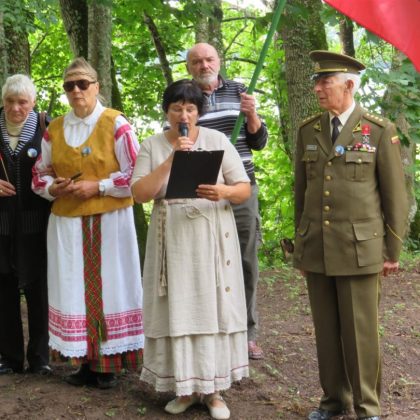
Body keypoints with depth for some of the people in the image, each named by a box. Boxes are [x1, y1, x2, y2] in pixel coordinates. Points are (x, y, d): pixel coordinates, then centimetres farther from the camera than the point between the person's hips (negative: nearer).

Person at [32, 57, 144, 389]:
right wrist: (53, 188, -4)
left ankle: (108, 363, 8)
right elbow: (39, 175, 17)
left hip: (109, 220, -4)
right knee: (75, 288, 5)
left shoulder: (116, 123, -4)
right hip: (67, 221, 4)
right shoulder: (54, 129, 11)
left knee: (108, 286, -2)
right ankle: (86, 361, 15)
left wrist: (98, 186, -14)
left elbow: (137, 174, -7)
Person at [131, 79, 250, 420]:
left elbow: (245, 189, 0)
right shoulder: (152, 146, 4)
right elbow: (140, 193, -7)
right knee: (178, 310, 2)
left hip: (212, 238, -1)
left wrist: (222, 191, -22)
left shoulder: (217, 140, 2)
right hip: (173, 240, 1)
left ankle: (212, 389, 11)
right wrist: (171, 160, -16)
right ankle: (185, 387, 15)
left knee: (212, 308, 1)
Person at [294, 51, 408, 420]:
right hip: (316, 248, 4)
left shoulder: (380, 131, -4)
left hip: (359, 248, -4)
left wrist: (392, 251, -2)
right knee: (326, 329, 10)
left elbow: (395, 196, -2)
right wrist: (301, 243, 14)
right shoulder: (308, 131, 8)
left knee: (360, 331, 2)